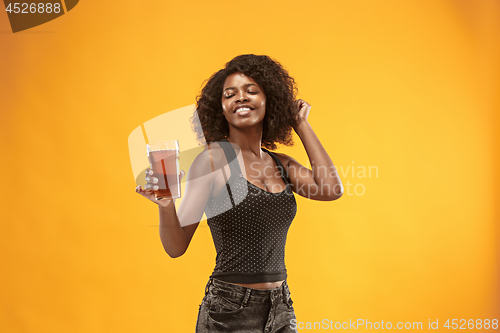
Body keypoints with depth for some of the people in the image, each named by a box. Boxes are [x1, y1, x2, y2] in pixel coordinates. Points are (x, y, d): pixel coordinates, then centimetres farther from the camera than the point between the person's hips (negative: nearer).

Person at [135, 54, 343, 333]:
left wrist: (301, 125, 2)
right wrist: (165, 205, -30)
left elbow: (331, 189, -9)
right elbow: (176, 246, -8)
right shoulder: (214, 158, -8)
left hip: (280, 310, 5)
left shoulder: (282, 164, 9)